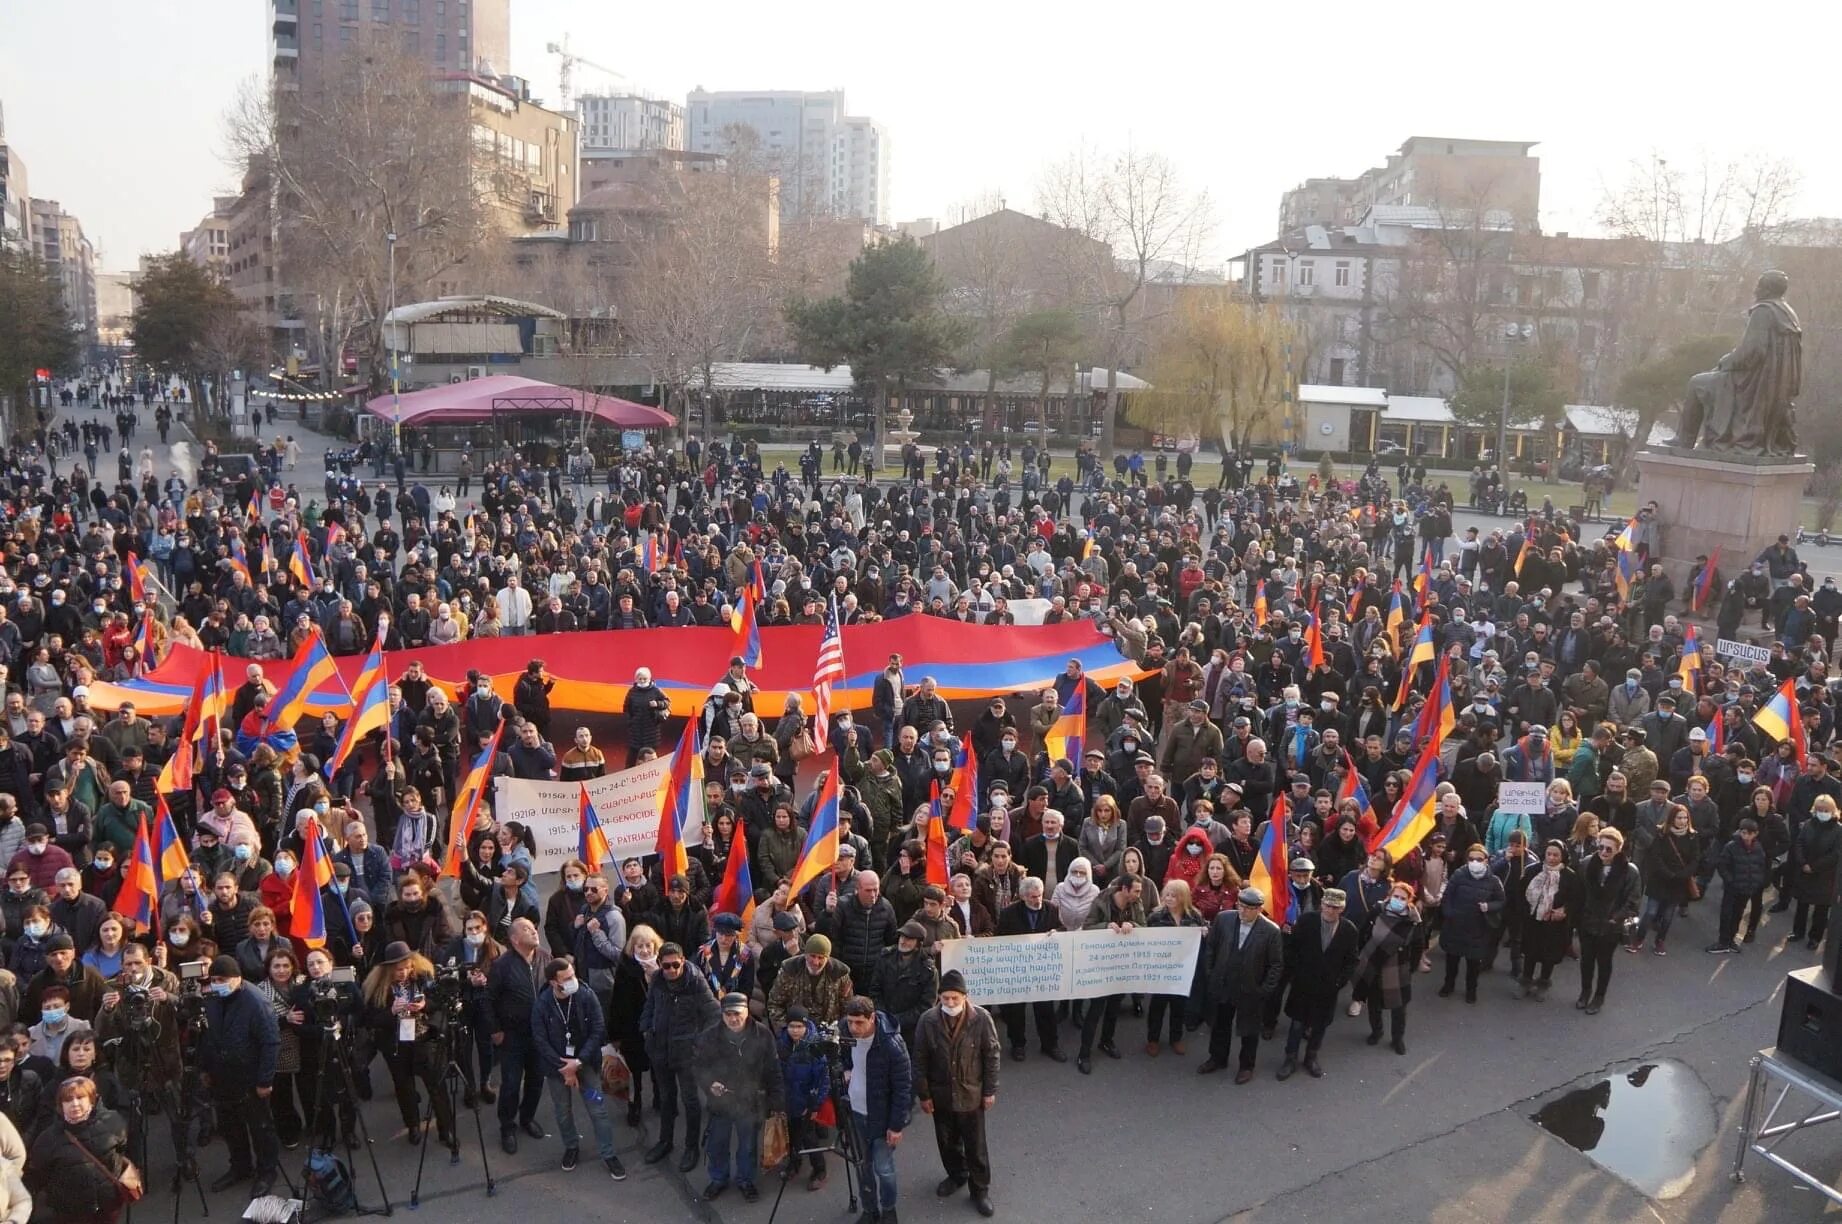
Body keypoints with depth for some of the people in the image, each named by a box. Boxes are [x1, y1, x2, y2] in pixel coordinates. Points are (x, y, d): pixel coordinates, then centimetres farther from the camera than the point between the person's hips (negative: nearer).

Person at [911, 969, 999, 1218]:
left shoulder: (981, 1018, -19)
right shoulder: (928, 1020, -16)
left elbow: (991, 1055, -8)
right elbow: (920, 1060, -6)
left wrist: (990, 1090, -5)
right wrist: (923, 1094, -4)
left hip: (971, 1094, -2)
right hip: (940, 1094, 2)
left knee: (975, 1145, 11)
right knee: (947, 1141, 21)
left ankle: (980, 1190, 30)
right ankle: (956, 1176, 46)